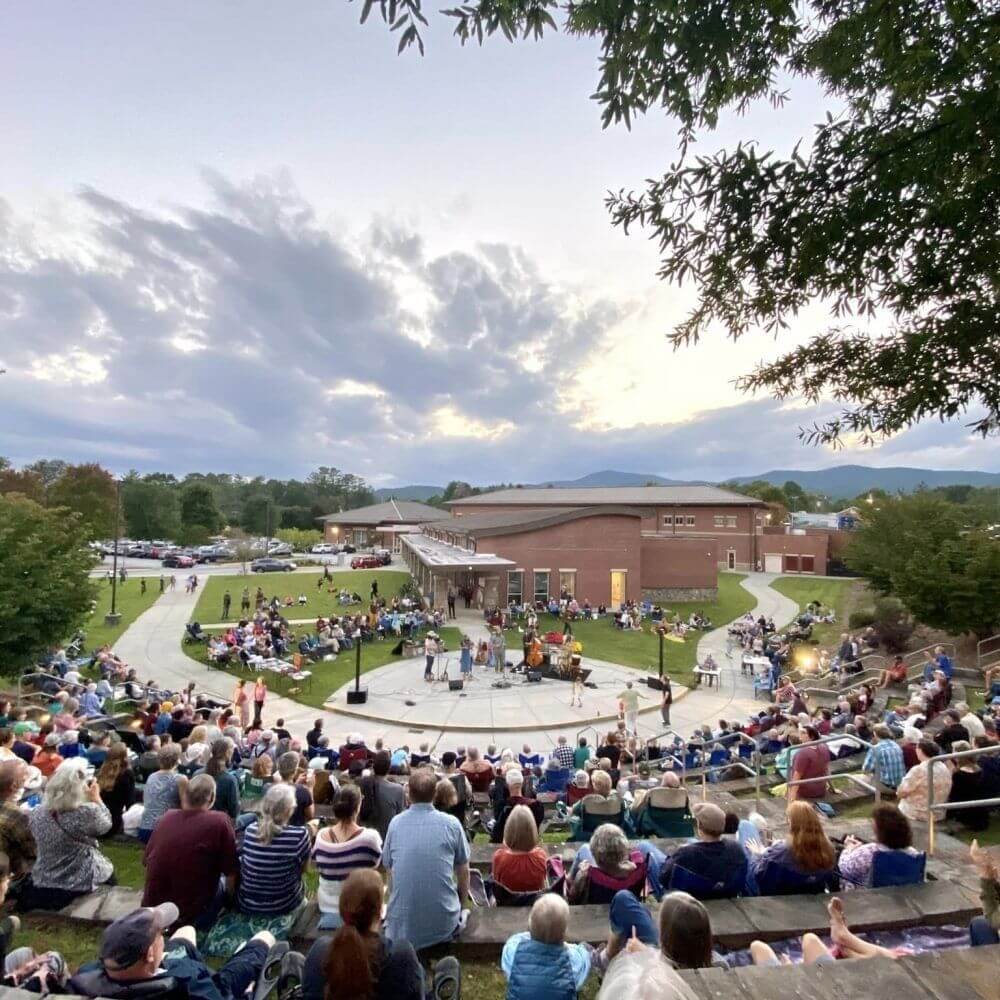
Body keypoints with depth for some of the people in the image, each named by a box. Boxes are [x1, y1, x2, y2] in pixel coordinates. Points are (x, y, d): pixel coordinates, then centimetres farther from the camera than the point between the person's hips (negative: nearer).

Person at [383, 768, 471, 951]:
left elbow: (389, 869, 10)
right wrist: (461, 905, 23)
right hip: (443, 924, 0)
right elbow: (463, 872, 5)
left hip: (401, 926, 1)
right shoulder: (452, 824, -6)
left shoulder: (395, 823, -2)